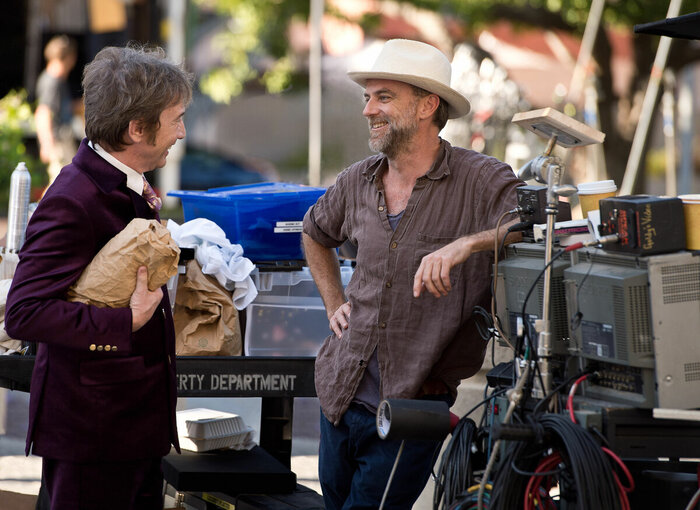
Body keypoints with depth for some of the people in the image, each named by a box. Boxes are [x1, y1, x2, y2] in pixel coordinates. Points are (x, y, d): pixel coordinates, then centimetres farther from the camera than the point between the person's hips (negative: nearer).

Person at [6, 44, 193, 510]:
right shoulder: (72, 204, -21)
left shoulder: (130, 190, 11)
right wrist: (127, 323, -27)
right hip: (92, 429, -9)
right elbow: (25, 313, -28)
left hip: (139, 424, 10)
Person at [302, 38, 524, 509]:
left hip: (412, 407, -6)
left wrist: (464, 245, -37)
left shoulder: (481, 181, -11)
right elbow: (316, 233, 28)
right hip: (341, 396, 6)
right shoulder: (358, 182, 7)